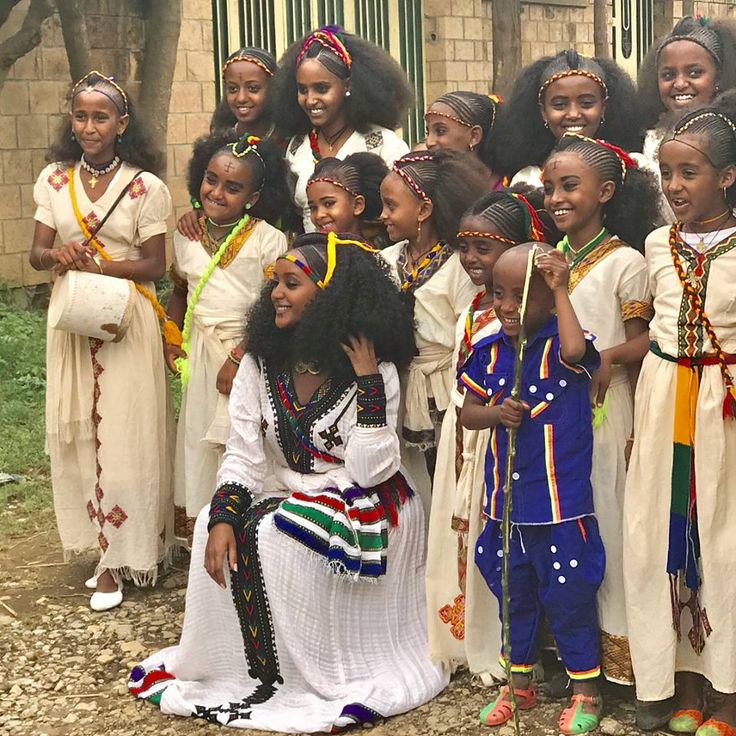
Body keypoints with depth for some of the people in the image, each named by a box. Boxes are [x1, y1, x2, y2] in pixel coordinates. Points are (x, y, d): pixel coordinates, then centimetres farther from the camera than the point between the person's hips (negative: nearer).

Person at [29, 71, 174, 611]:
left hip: (126, 323, -4)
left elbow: (154, 266, -7)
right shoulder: (54, 180, 5)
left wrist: (95, 263, -19)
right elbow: (37, 253, 5)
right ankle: (101, 542, 18)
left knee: (122, 434, -1)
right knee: (78, 433, 6)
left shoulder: (145, 187, -7)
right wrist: (58, 255, -18)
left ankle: (118, 559, 8)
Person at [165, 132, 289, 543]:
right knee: (197, 437, 11)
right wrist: (172, 341, 8)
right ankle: (195, 520, 24)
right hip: (201, 354, 5)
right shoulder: (188, 237, 6)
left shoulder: (268, 240, -12)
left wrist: (239, 356, -19)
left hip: (250, 353, -5)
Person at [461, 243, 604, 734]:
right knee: (513, 595, 19)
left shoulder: (559, 344, -12)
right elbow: (467, 413, 8)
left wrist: (561, 291, -29)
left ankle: (586, 693, 23)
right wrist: (495, 413, -14)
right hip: (506, 503, 6)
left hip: (561, 505, -5)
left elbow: (576, 351, -37)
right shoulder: (489, 351, 3)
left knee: (569, 598, 5)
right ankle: (520, 684, 37)